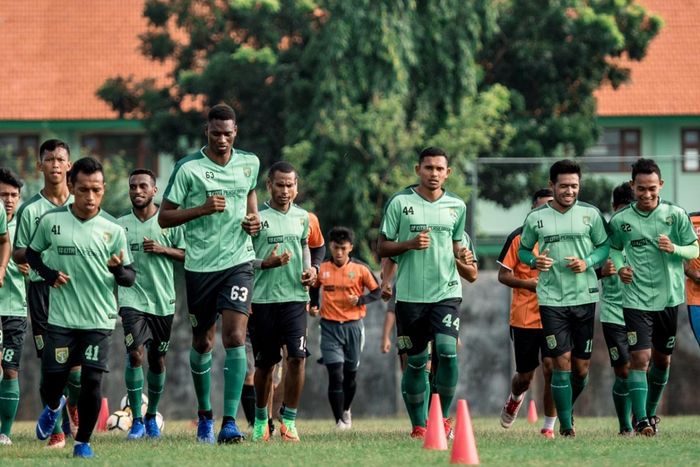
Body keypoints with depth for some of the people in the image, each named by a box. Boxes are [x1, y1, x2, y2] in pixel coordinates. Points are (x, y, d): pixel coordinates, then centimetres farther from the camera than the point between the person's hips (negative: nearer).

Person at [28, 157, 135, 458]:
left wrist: (118, 269, -22)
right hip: (60, 318, 1)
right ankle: (53, 408, 41)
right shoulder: (51, 221, -2)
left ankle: (83, 441, 10)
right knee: (52, 381, 5)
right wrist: (49, 274, -4)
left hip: (99, 320, -1)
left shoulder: (113, 229, -3)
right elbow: (32, 253, 15)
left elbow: (130, 278, 1)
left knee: (91, 382, -8)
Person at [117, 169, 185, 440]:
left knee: (157, 360, 9)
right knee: (135, 354, -16)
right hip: (132, 298, -1)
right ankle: (136, 420, -12)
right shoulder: (120, 225, 6)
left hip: (163, 301, 1)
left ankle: (151, 417, 27)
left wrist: (163, 250, -11)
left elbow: (188, 254, 2)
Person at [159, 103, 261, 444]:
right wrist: (203, 209, -19)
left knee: (235, 337, -15)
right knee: (202, 343, 10)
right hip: (200, 265, -1)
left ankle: (229, 422, -18)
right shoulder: (188, 168, -7)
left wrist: (254, 219, 5)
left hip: (238, 262, 1)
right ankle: (205, 415, 32)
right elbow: (164, 217, -6)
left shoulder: (249, 163, 5)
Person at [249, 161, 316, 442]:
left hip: (295, 296, 2)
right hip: (263, 299, -2)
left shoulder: (302, 217, 10)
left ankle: (289, 420, -2)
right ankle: (261, 419, 24)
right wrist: (266, 263, -19)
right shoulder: (256, 217, -4)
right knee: (265, 362, 6)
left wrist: (310, 269, 8)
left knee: (297, 356, -11)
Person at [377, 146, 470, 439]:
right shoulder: (400, 202, 0)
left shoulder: (456, 206, 9)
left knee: (447, 350, -17)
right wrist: (409, 244, -15)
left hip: (447, 291, 1)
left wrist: (462, 256, 0)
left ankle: (444, 417, -3)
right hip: (411, 294, -1)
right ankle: (418, 425, 14)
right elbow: (382, 248, 2)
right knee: (416, 361, 3)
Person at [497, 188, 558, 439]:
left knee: (552, 367, -15)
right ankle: (515, 398, 45)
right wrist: (528, 283, -16)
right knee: (525, 375, 9)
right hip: (524, 317, -1)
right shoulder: (519, 237, -1)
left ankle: (549, 426, -4)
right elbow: (503, 275, 1)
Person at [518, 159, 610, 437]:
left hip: (584, 297, 1)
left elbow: (605, 246, 10)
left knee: (582, 367, 5)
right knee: (562, 362, -10)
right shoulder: (536, 218, 3)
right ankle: (566, 425, -2)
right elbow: (523, 250, 14)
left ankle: (566, 411, 31)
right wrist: (535, 261, -8)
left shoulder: (590, 214, 3)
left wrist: (587, 262, -9)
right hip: (551, 300, -1)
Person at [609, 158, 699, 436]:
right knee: (640, 357, -13)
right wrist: (620, 267, -6)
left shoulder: (676, 215, -3)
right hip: (636, 299, -2)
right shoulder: (620, 220, -2)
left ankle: (651, 412, 32)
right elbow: (615, 248, 14)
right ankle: (641, 420, -15)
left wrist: (674, 249, -17)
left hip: (668, 297, 2)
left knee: (662, 360, 13)